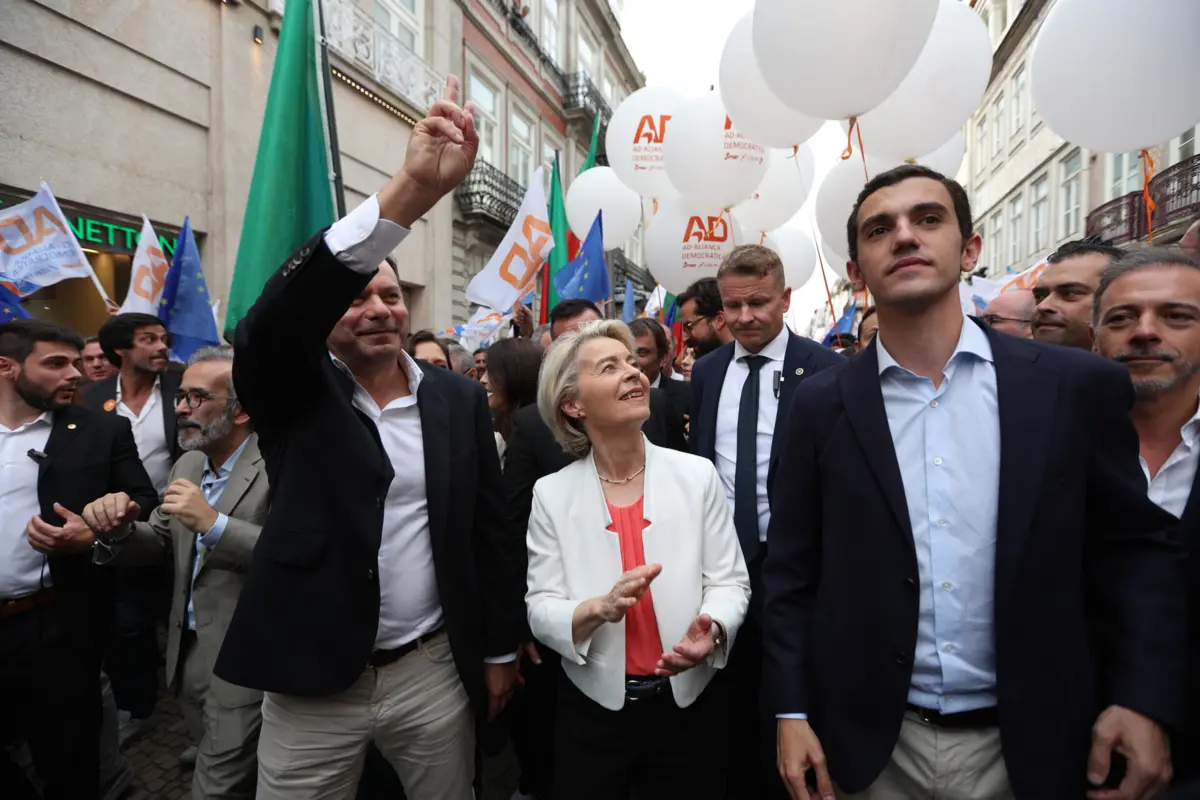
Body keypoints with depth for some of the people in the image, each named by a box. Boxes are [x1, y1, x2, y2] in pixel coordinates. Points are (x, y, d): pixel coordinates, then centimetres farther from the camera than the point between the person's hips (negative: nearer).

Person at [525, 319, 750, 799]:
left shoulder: (697, 475, -6)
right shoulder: (552, 494, -6)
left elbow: (730, 582, -3)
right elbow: (540, 611, -7)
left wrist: (711, 628, -23)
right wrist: (601, 608, -25)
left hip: (687, 705, 1)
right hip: (592, 710, 0)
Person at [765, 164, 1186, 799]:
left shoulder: (1077, 386, -5)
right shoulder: (821, 406, -5)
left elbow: (1139, 549, 2)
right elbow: (792, 570, -2)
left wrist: (1143, 699, -7)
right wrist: (792, 709, -5)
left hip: (1030, 744, 1)